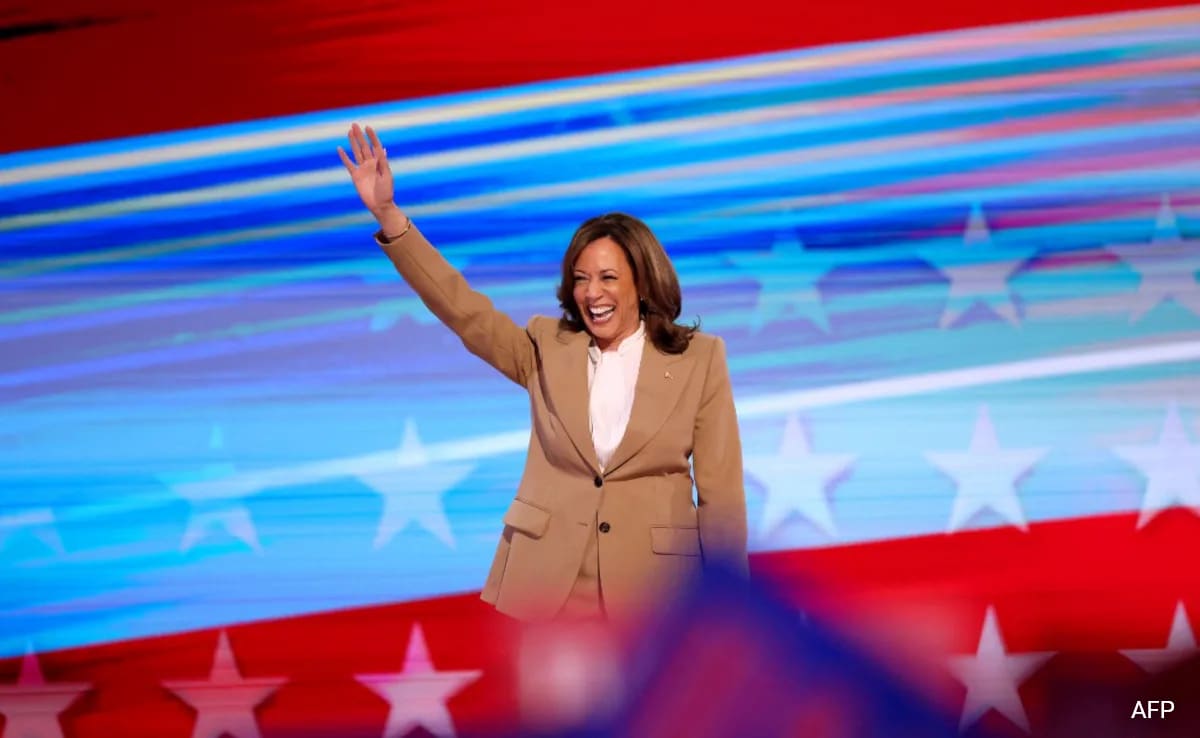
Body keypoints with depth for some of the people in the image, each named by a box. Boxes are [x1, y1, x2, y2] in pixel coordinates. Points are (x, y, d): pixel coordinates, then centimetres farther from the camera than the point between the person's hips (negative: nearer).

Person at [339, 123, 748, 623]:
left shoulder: (700, 358, 2)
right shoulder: (548, 348, 9)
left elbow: (721, 491, 2)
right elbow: (463, 309, 0)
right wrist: (388, 215, -11)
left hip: (653, 590, -2)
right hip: (546, 585, 2)